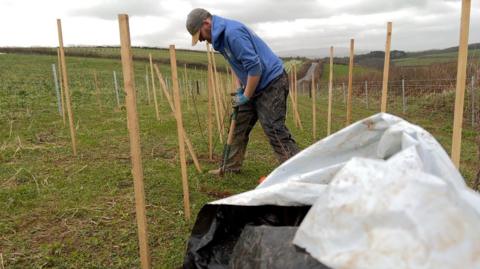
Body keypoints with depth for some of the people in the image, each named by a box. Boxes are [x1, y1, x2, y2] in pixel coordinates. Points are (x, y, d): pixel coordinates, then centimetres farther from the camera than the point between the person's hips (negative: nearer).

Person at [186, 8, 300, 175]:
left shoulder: (232, 32, -22)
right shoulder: (222, 36, 9)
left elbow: (254, 67, -26)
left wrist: (246, 96, -16)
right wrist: (240, 89, 11)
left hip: (272, 82, -10)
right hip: (254, 85, 10)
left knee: (275, 131, -13)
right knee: (239, 127, 14)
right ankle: (230, 167, 27)